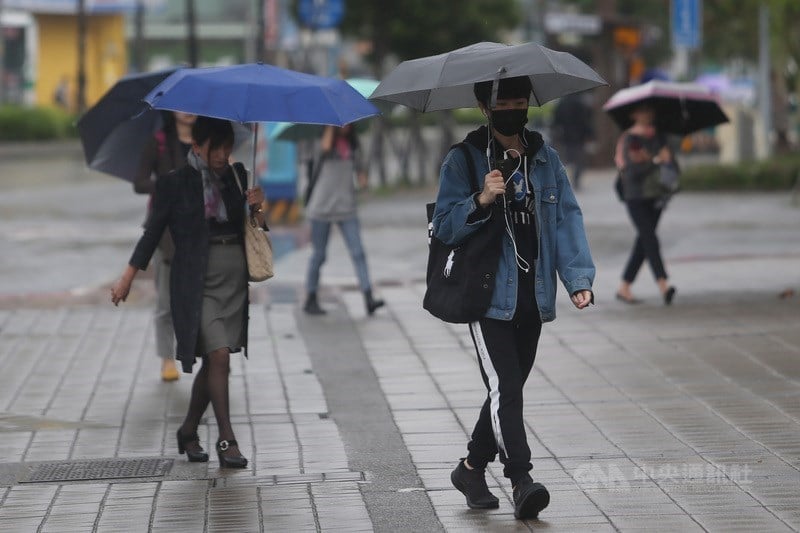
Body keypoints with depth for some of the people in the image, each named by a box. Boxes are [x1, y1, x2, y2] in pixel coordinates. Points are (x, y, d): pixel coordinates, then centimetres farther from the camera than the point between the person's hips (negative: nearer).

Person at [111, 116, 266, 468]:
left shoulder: (238, 177, 9)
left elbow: (258, 230, 13)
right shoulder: (175, 184, -1)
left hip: (235, 281, 5)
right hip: (197, 283, -4)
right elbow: (153, 232, 4)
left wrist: (257, 209, -8)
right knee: (219, 355, -16)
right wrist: (127, 277, 2)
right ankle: (226, 440, -12)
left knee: (211, 362, 8)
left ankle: (188, 432, 24)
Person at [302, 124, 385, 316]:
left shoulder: (351, 145, 10)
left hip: (346, 206, 4)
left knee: (358, 253, -8)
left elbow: (359, 169, 16)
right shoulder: (325, 141, -4)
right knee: (319, 255, 4)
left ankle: (368, 299, -14)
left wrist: (362, 178, -6)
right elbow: (325, 148, -28)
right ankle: (310, 299, 17)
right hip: (323, 205, -4)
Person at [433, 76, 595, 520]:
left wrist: (578, 276, -9)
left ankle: (472, 467, 30)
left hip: (533, 298, 5)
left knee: (510, 388, 13)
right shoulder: (462, 161, -2)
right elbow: (445, 227, -6)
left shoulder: (546, 159, 10)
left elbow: (567, 217, 3)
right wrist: (481, 200, -23)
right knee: (504, 387, -15)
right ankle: (521, 481, -19)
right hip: (488, 296, -5)